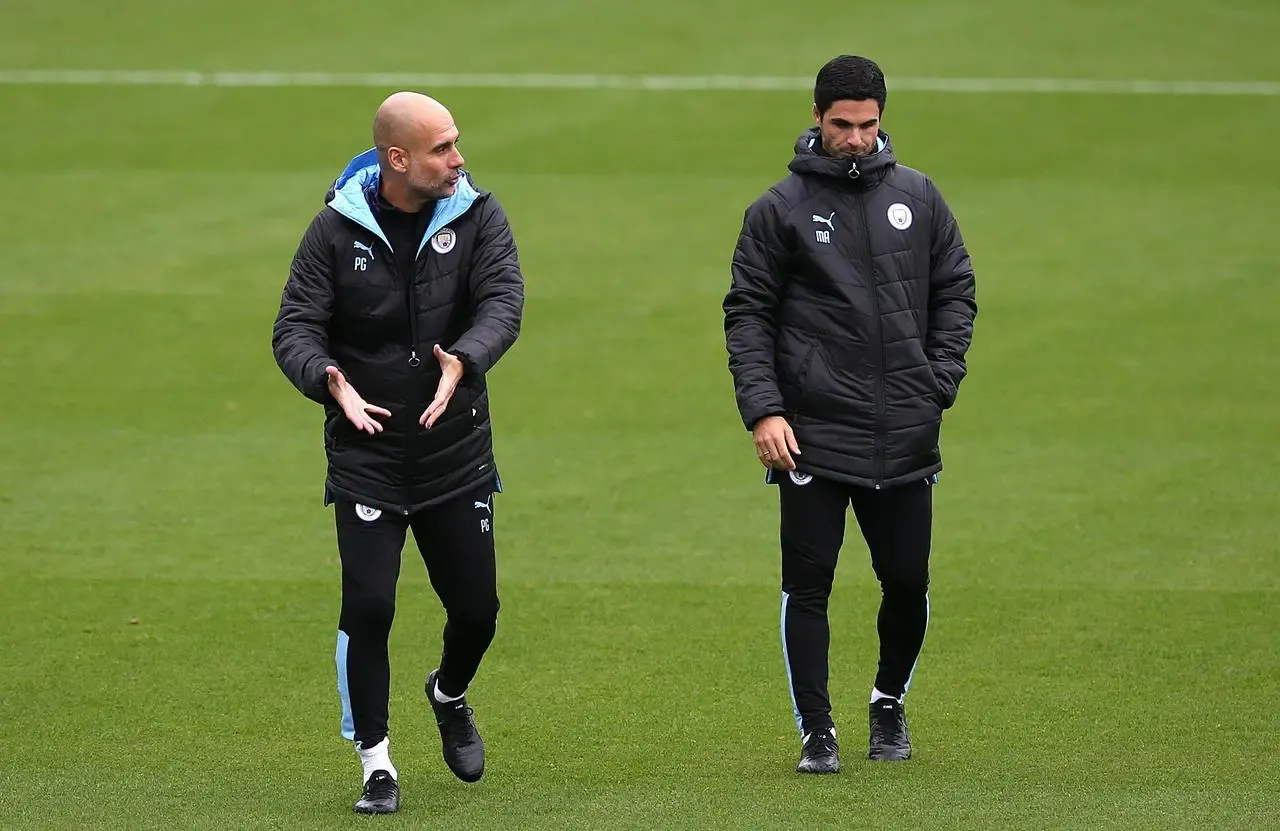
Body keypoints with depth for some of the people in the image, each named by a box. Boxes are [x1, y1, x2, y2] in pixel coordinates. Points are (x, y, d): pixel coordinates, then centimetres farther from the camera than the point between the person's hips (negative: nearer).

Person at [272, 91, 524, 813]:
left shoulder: (477, 217, -3)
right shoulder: (339, 227, -6)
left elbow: (504, 302, -16)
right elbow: (296, 326, -7)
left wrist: (462, 362, -37)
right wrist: (329, 379, -30)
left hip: (458, 455, 2)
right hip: (366, 459, -2)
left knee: (477, 610, 7)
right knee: (368, 608, -9)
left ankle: (450, 695, 41)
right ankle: (376, 762, 6)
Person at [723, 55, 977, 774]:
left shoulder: (917, 197, 8)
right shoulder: (780, 209, 0)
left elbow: (956, 291, 13)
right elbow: (748, 313, 0)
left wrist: (940, 383, 1)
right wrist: (762, 409, -11)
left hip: (906, 438, 3)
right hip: (813, 437, -2)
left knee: (908, 582, 7)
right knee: (808, 587, -4)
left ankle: (890, 706, 29)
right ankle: (817, 729, 6)